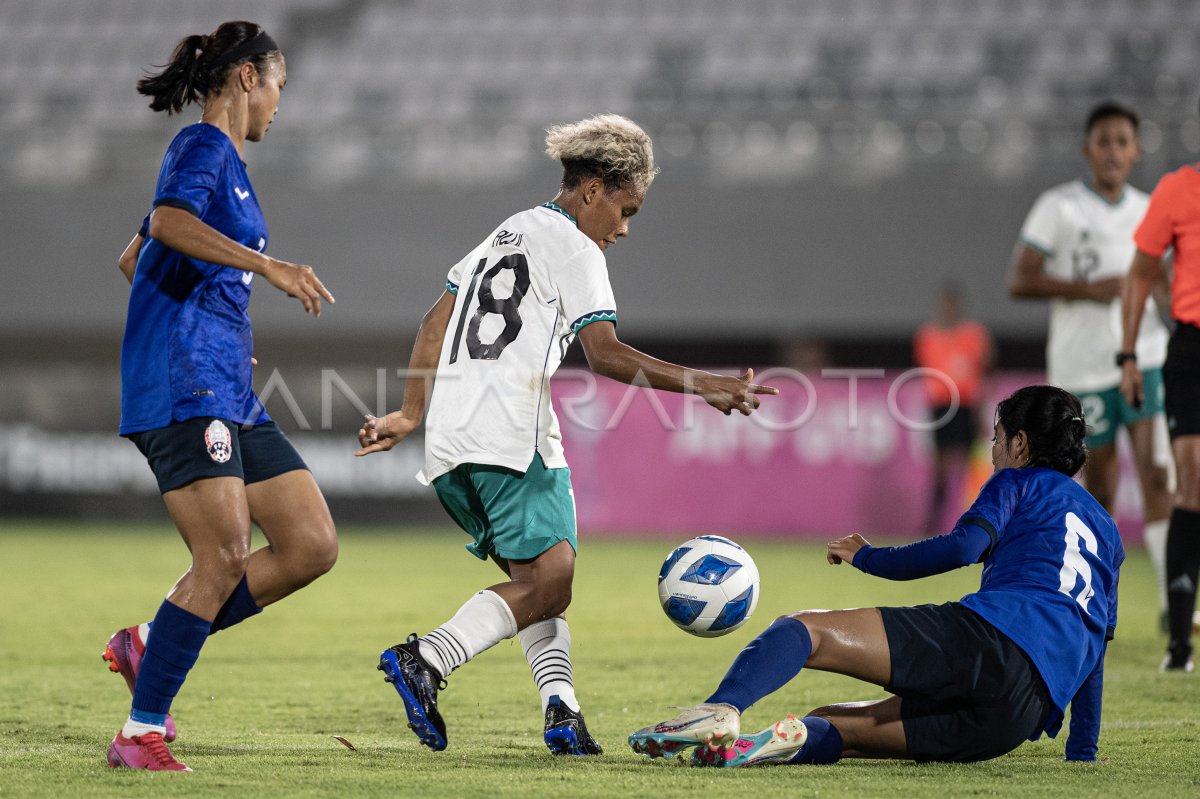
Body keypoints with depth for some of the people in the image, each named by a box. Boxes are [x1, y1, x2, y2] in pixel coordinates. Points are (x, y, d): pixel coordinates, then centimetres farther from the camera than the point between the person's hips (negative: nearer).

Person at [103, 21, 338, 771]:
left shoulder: (227, 160, 23)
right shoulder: (204, 146, -5)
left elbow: (133, 259, 33)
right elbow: (170, 223, -27)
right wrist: (269, 265, -33)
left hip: (228, 393, 10)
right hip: (181, 385, -10)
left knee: (313, 546, 1)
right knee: (225, 556, -16)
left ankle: (152, 645, 8)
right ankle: (140, 734, -9)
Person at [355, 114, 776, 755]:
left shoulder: (505, 235, 26)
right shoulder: (574, 249, 0)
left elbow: (435, 323, 27)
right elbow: (605, 354, -13)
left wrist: (410, 414, 31)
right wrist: (698, 385, -18)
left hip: (449, 439, 9)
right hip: (512, 437, -9)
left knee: (532, 580, 10)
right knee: (548, 582, -10)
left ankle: (561, 707, -7)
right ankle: (424, 660, -23)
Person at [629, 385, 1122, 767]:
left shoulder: (1019, 483, 17)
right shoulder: (1105, 528, 36)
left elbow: (963, 547, -3)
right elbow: (1095, 651, 33)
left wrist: (866, 557, 11)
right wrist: (1083, 750, 38)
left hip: (995, 635, -6)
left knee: (803, 630, -9)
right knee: (831, 724, 13)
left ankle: (721, 711, -41)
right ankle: (799, 740, -26)